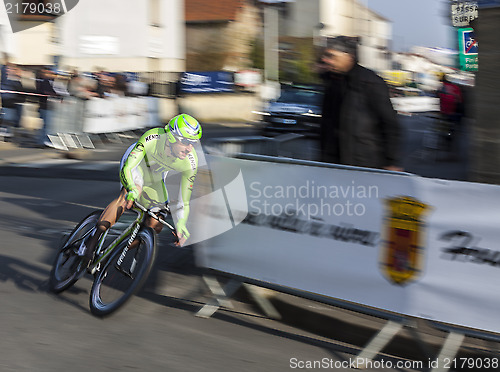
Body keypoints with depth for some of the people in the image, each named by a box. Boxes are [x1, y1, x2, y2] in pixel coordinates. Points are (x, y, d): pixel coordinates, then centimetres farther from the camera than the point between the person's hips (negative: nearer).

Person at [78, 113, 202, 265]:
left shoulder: (190, 163, -30)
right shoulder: (152, 138, -39)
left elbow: (184, 201, -21)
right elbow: (127, 168, -44)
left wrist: (181, 223, -37)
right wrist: (132, 191, -63)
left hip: (155, 176, 4)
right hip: (137, 162, -4)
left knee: (156, 225, -7)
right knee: (131, 193, -37)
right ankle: (93, 239, -37)